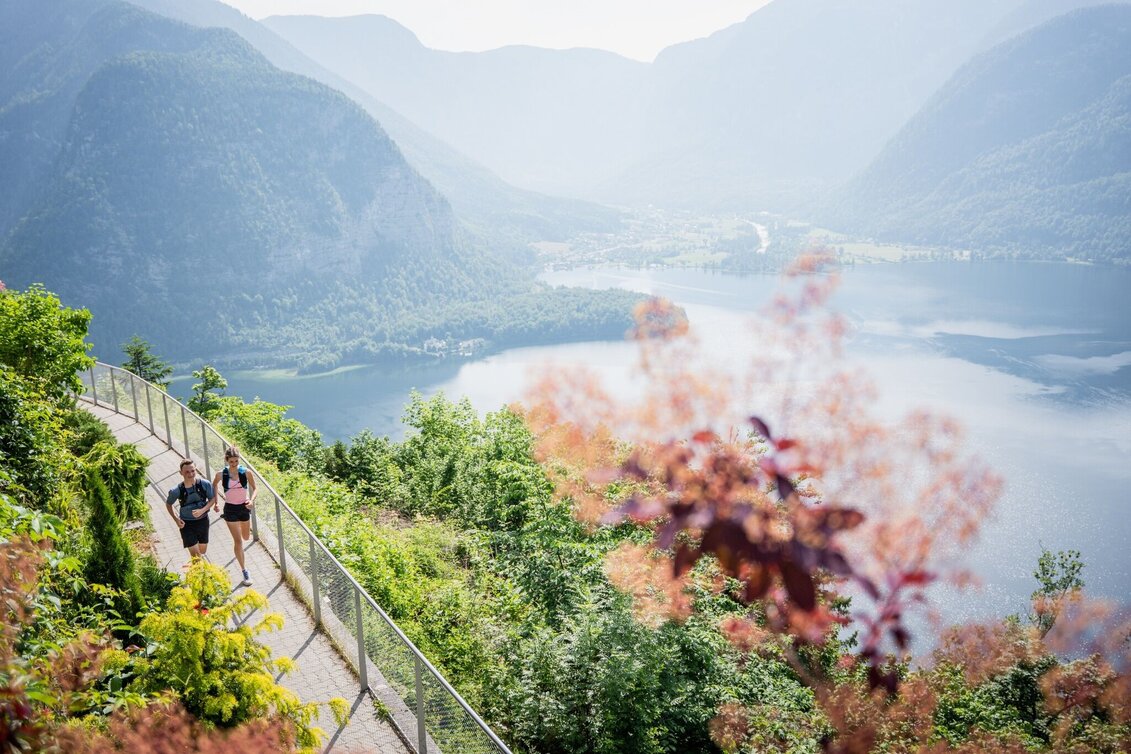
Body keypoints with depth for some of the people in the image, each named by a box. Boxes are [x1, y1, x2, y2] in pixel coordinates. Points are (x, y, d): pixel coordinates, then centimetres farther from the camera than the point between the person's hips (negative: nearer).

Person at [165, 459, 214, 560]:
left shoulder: (205, 485, -16)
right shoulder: (177, 491, -18)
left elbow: (212, 499, -2)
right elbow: (168, 504, 1)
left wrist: (202, 510, -19)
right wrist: (176, 519, -9)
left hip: (203, 521, 3)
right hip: (187, 524, -3)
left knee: (203, 551, 18)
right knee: (196, 555, -8)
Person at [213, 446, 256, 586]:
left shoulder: (246, 473, -12)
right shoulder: (221, 474, -12)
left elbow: (254, 488, 1)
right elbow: (214, 485, 9)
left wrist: (252, 500, -17)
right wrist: (215, 502, 8)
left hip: (244, 507, 2)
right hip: (230, 509, -2)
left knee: (246, 537, 19)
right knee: (238, 540, -3)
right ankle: (245, 571, 4)